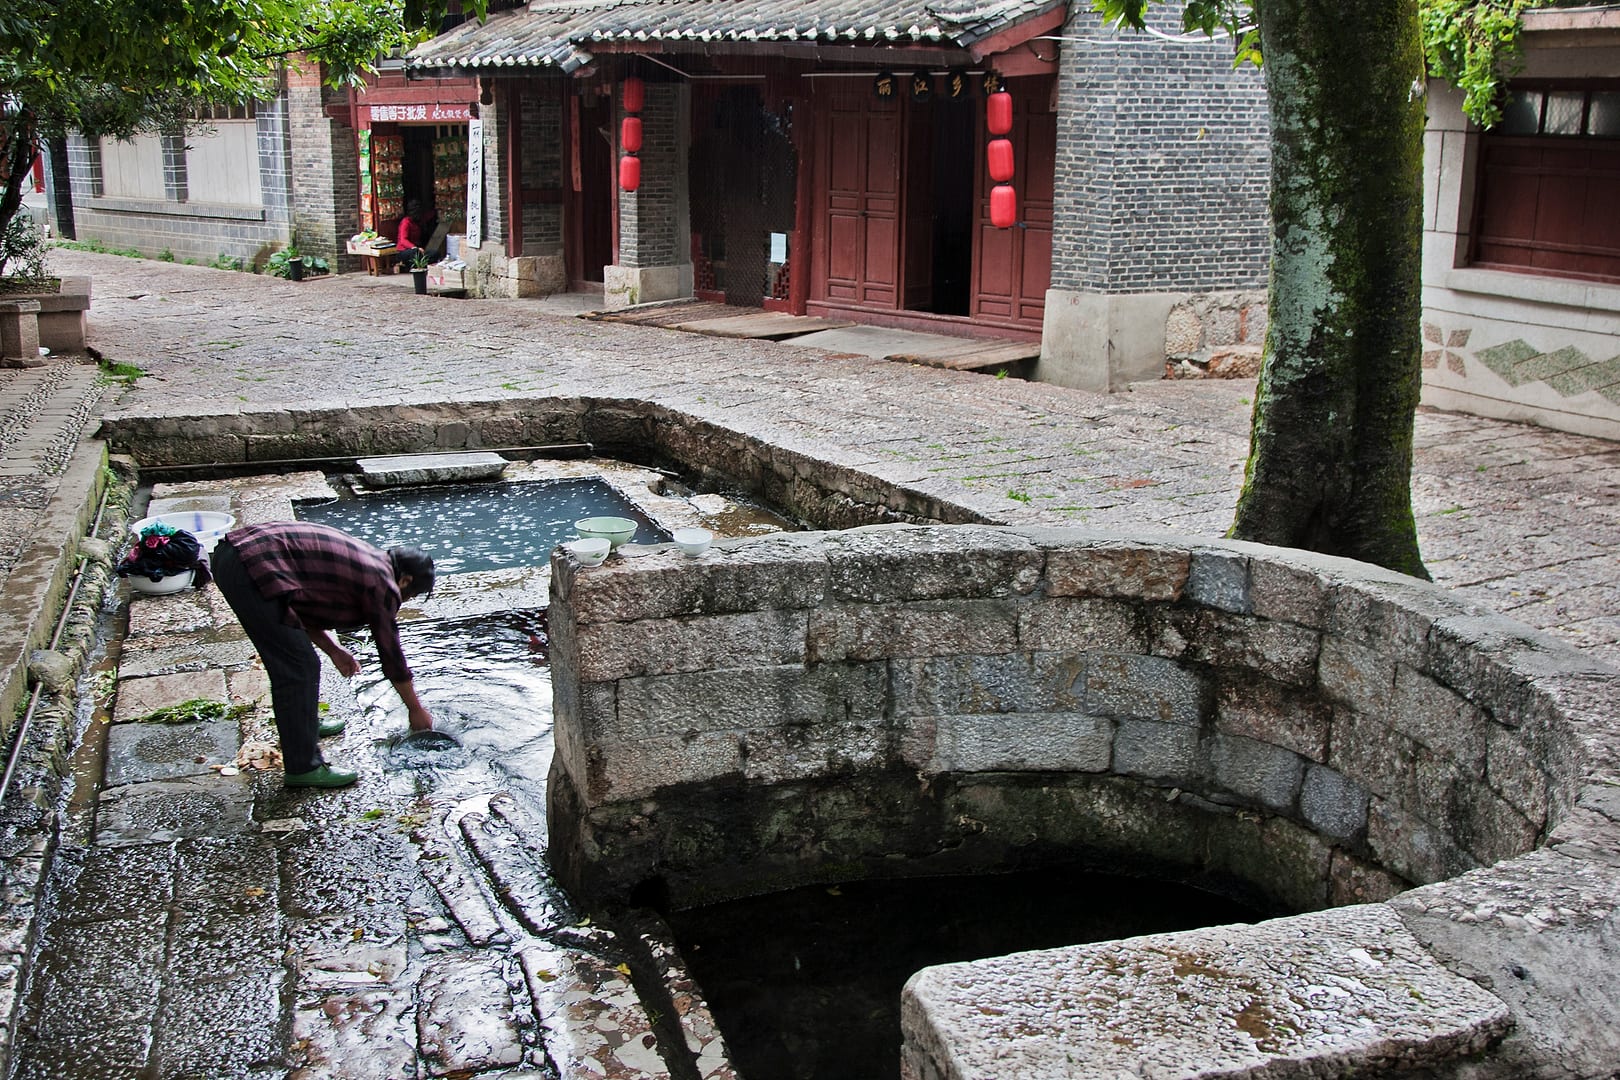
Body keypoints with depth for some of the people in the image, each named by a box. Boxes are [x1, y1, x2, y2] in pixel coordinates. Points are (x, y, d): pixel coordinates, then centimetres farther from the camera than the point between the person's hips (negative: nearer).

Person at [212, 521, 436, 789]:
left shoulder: (363, 557, 21)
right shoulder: (382, 584, -3)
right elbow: (391, 655, 5)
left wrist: (333, 650, 28)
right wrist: (416, 710, 17)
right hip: (253, 569, -10)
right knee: (299, 668, -3)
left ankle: (305, 724, 44)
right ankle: (303, 768, 3)